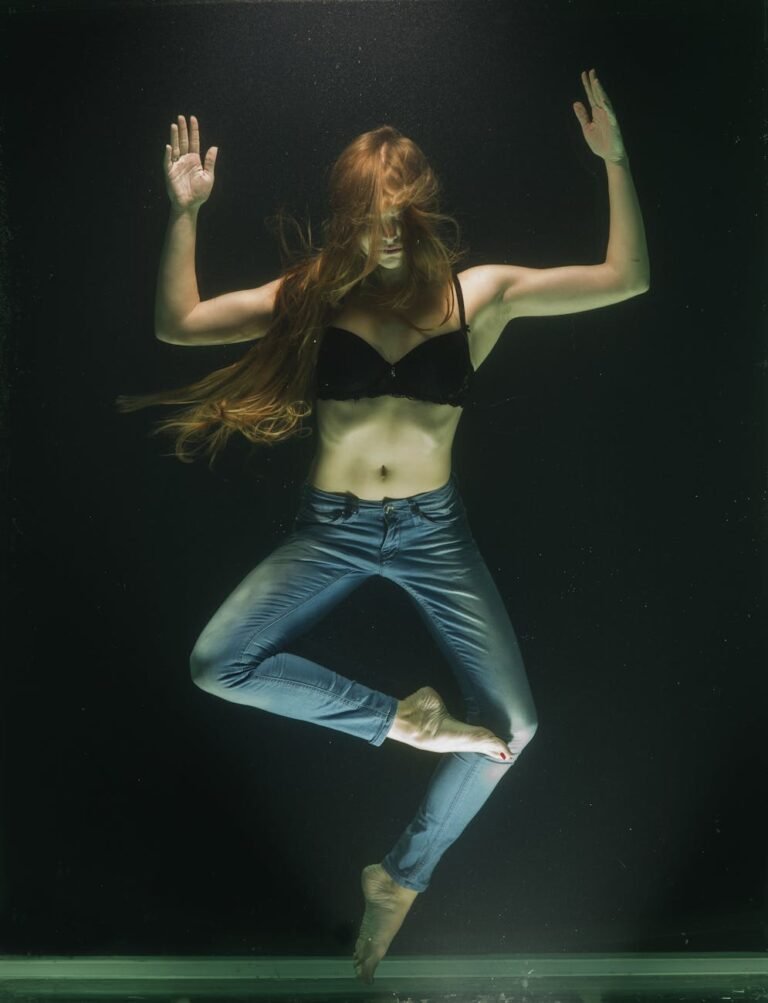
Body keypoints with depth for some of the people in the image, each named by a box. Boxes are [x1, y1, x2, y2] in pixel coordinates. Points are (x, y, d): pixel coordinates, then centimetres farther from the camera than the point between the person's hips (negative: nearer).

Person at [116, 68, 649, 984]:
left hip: (433, 530, 0)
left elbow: (626, 280, -3)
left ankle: (400, 880, 16)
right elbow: (176, 324, 1)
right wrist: (183, 215, -10)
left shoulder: (481, 294, 1)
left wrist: (616, 163, -13)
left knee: (513, 726, -7)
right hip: (331, 528, 0)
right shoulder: (314, 296, 1)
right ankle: (404, 719, -7)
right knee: (216, 664, -22)